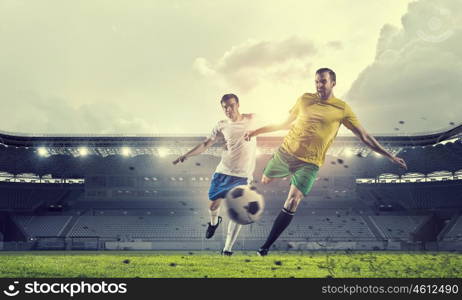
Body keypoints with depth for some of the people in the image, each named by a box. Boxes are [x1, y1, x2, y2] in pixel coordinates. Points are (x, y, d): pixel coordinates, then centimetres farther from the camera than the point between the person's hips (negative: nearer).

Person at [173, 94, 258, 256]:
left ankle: (227, 249, 5)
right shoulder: (222, 125, 3)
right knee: (213, 206, 3)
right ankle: (214, 222, 40)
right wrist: (186, 155, 1)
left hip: (243, 176, -1)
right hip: (223, 171, 1)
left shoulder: (251, 119, 2)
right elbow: (206, 143, 8)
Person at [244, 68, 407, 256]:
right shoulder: (305, 99, 4)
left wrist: (390, 157, -2)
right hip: (285, 152, 3)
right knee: (264, 181, 19)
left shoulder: (342, 109, -2)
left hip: (309, 163, -3)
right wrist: (256, 132, 15)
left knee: (291, 205, -13)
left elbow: (364, 137, 1)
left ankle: (266, 247, -2)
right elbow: (286, 123, 16)